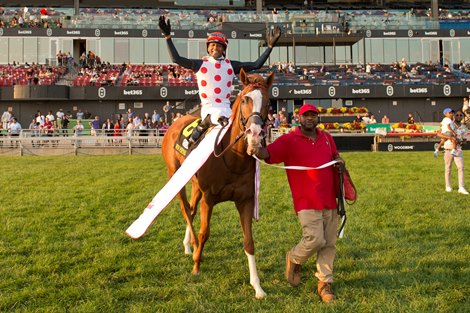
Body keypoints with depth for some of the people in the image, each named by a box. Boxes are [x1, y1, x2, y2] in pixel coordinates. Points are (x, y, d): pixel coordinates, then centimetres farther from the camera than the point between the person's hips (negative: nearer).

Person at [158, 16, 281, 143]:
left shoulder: (231, 65, 11)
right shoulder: (200, 64, 5)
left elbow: (256, 65, 7)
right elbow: (176, 59, -4)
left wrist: (270, 46, 1)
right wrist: (168, 37, -11)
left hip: (226, 108, 4)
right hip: (208, 108, -4)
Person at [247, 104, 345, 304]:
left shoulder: (327, 138, 13)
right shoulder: (288, 140, -5)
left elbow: (335, 155, 30)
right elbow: (269, 153, -20)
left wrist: (339, 160, 6)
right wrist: (257, 150, -43)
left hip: (330, 201, 6)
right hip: (307, 202, -5)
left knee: (329, 244, 7)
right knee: (315, 240, -14)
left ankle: (324, 283, 20)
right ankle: (294, 260, 18)